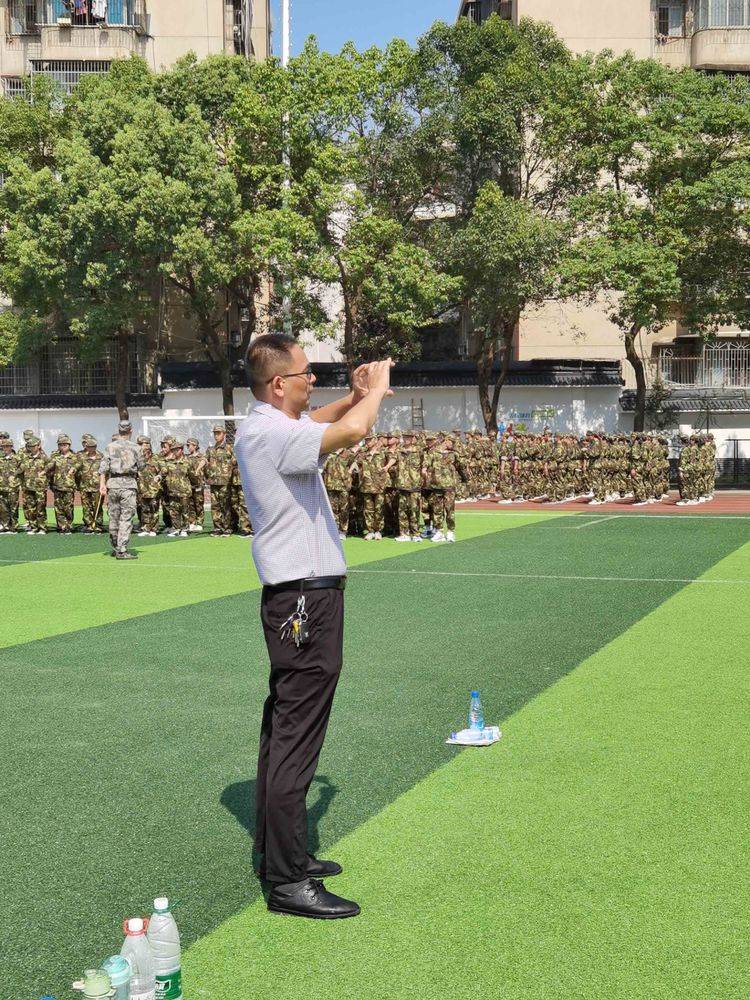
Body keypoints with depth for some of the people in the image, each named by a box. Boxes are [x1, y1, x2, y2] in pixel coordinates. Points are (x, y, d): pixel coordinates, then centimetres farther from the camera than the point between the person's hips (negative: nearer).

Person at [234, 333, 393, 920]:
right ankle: (289, 882, -3)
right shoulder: (267, 434, -19)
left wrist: (356, 397, 17)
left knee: (285, 729, 17)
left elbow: (317, 422, 35)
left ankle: (280, 853, 28)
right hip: (304, 600, -11)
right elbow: (350, 433, -34)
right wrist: (376, 389, -13)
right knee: (296, 739, -8)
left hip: (301, 598, 11)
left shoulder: (274, 427, 12)